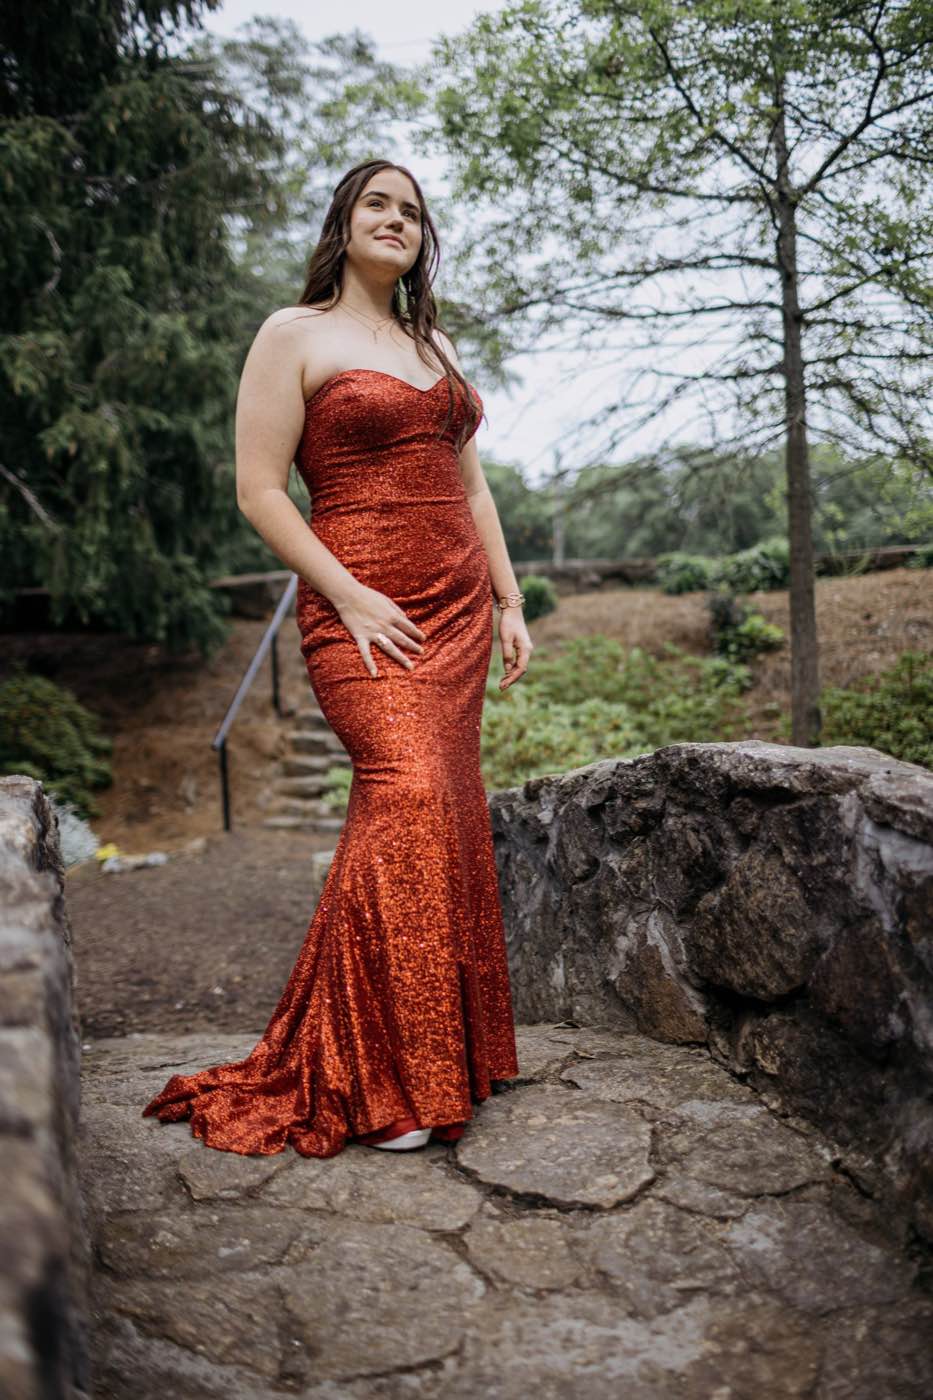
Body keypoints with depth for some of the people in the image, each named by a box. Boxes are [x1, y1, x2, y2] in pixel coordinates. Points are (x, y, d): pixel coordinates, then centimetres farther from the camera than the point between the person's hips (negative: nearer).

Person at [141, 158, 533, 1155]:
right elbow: (259, 489, -5)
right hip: (360, 611, -6)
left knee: (446, 812, 2)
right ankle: (376, 1083, -10)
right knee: (406, 793, -21)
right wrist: (350, 596, -14)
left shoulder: (435, 345, 23)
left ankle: (454, 1051, 13)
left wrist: (509, 604, 14)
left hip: (455, 609, 6)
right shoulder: (294, 334, 3)